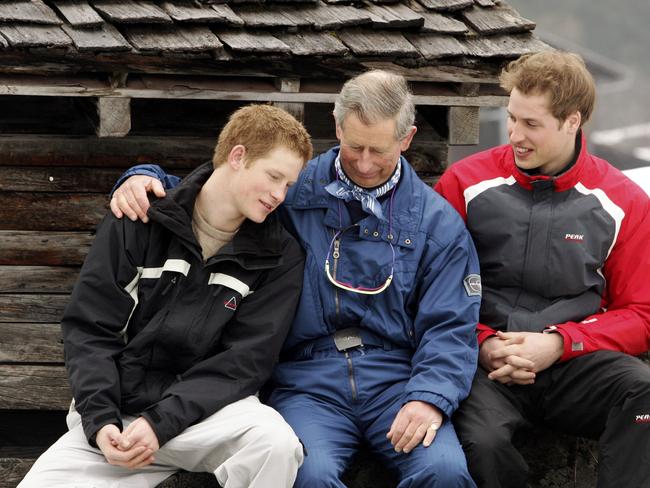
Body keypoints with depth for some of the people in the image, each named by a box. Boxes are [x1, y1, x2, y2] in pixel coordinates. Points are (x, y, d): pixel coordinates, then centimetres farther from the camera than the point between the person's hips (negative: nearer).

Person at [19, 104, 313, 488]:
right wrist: (99, 419, -14)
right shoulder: (139, 223, 1)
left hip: (208, 410, 0)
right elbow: (89, 328, 1)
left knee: (275, 441, -33)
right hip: (117, 410, 0)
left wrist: (161, 423, -18)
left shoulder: (279, 256, 1)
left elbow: (246, 360, -7)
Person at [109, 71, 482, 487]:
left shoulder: (438, 221, 8)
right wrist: (146, 179, -4)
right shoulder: (292, 191, 9)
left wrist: (430, 397, -16)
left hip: (395, 382, 1)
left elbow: (451, 327, 3)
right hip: (309, 384, 0)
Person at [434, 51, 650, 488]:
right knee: (482, 440, -34)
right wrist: (482, 344, -10)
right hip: (486, 361, 0)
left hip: (575, 358, 1)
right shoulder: (465, 183, 5)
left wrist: (560, 342, -9)